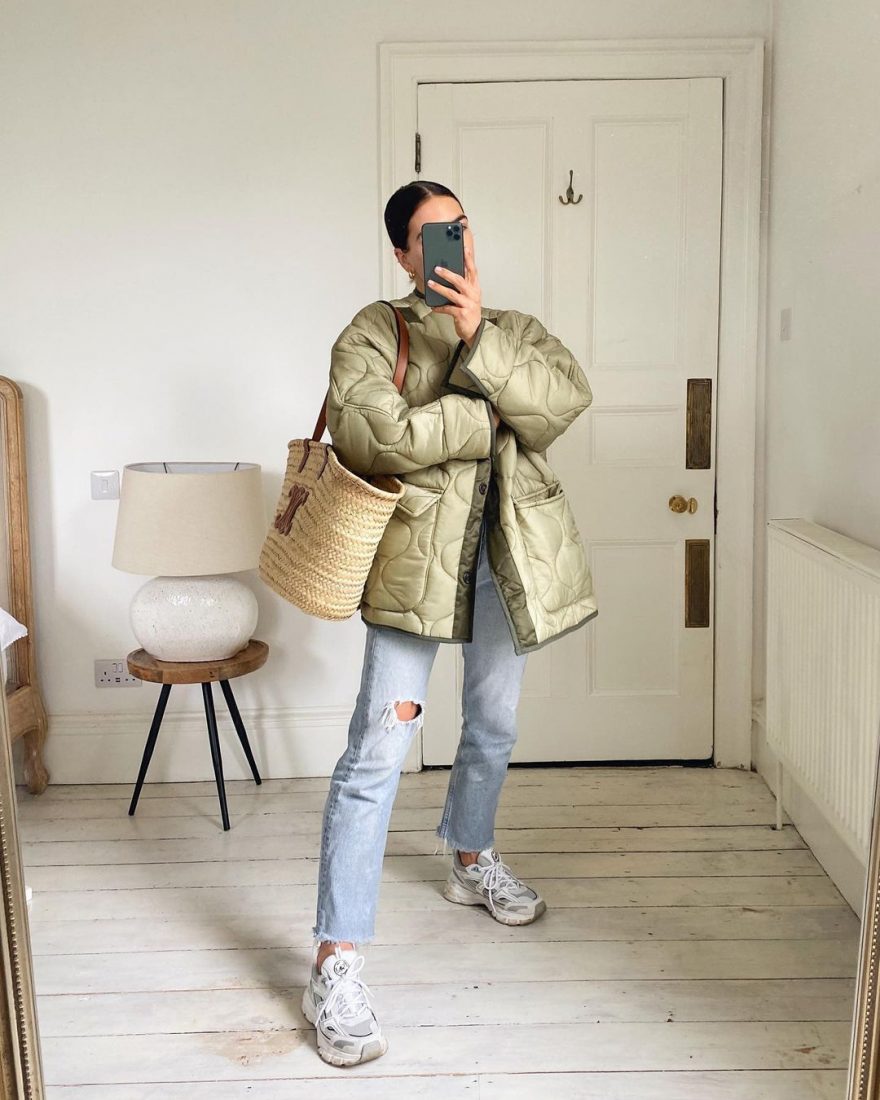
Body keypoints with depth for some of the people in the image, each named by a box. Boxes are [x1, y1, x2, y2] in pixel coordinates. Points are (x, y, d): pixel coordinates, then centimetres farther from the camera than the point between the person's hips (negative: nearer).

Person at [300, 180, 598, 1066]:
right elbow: (369, 435, -21)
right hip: (415, 557, -5)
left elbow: (568, 398, -9)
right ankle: (336, 965, -4)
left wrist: (480, 342, -21)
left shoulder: (516, 330, 11)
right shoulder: (374, 333, -3)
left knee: (493, 727, 20)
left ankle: (471, 860, 48)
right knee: (377, 753, -10)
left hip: (506, 558, 5)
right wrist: (493, 414, -14)